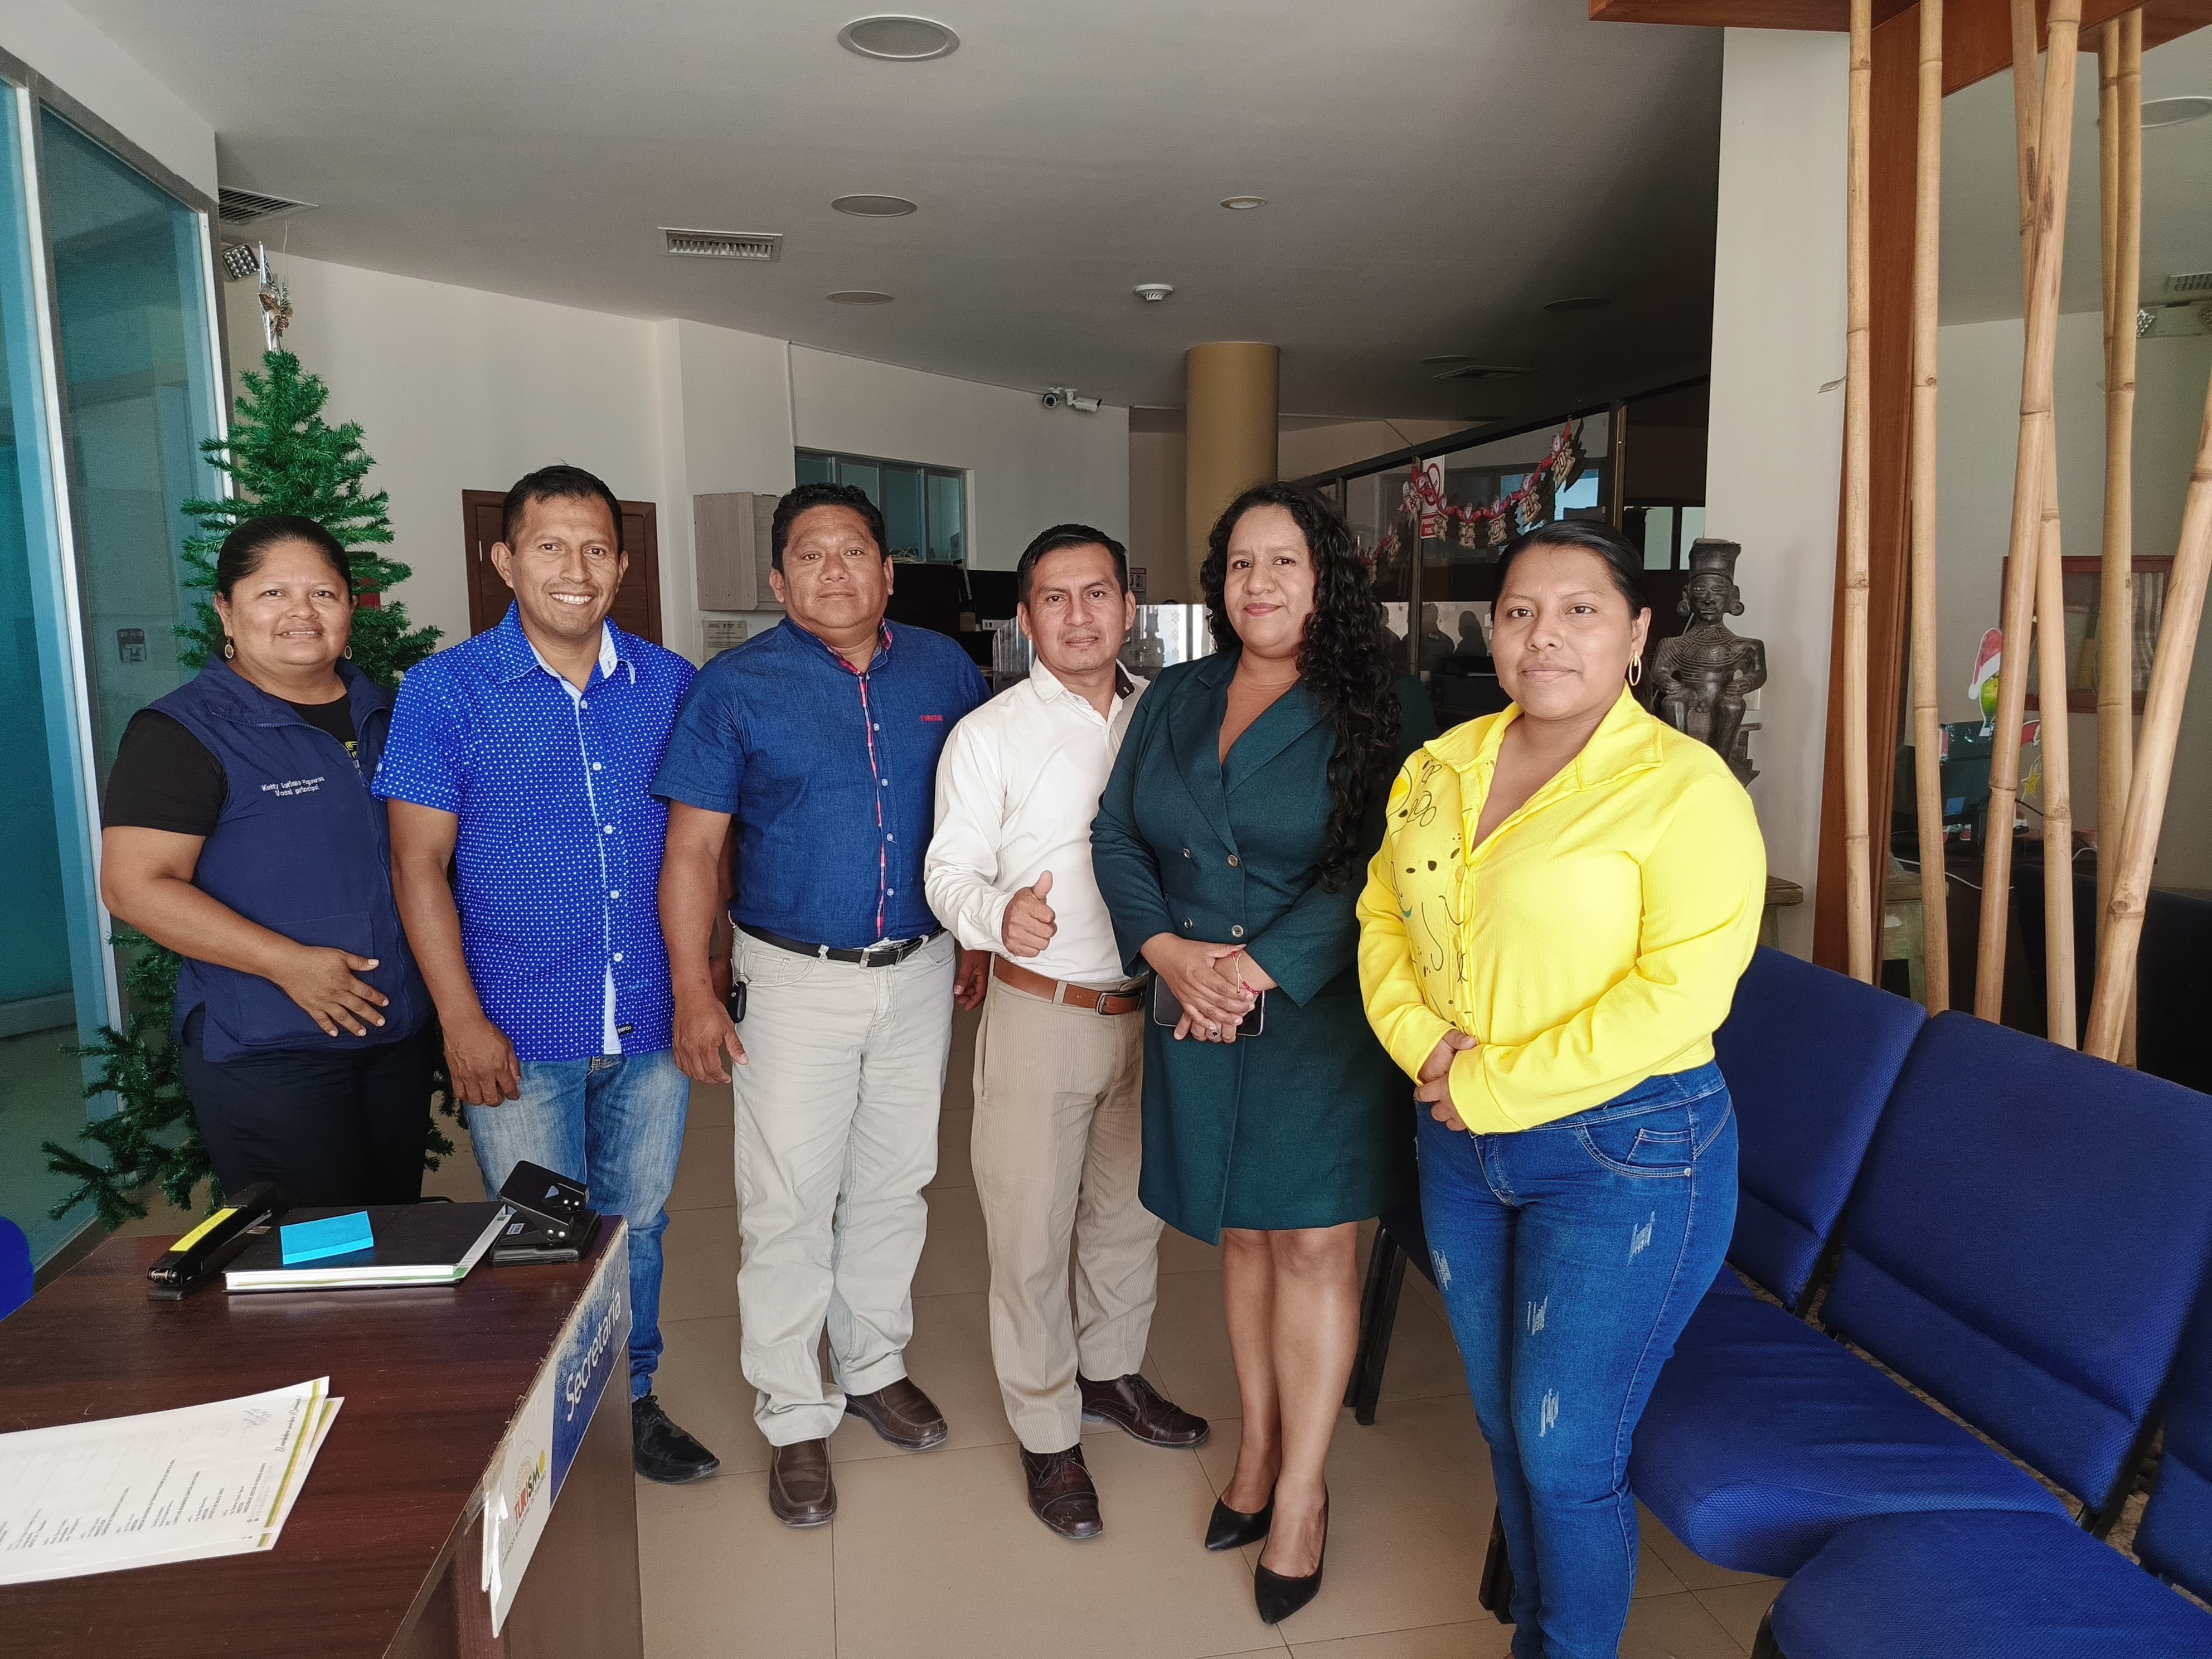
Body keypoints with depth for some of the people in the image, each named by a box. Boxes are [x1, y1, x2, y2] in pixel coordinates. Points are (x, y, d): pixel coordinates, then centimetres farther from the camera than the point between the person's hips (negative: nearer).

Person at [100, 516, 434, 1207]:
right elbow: (135, 886, -15)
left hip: (401, 1031, 6)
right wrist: (289, 963, -22)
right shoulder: (184, 732, -9)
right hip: (266, 1049, -6)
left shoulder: (384, 714, 9)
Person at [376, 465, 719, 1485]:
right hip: (522, 1032, -2)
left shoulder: (669, 686, 2)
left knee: (637, 1224, 17)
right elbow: (419, 864, -6)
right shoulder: (446, 692, -6)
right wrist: (463, 1020, -11)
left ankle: (636, 1400, 37)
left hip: (650, 1022, 3)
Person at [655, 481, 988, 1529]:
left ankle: (876, 1366, 35)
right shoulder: (736, 686, -6)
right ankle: (795, 1417, 20)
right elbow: (692, 850, -6)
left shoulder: (944, 670, 3)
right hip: (797, 979, -3)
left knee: (894, 1184, 16)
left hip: (922, 971, 3)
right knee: (788, 1204, 3)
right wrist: (693, 992, -10)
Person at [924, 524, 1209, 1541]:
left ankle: (1111, 1372, 43)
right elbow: (949, 872, -9)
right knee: (1031, 1230, 5)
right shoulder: (989, 735, -6)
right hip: (1040, 1011, -4)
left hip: (1155, 1009, 4)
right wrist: (998, 912, -30)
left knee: (1133, 1208, 20)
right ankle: (1048, 1433, 26)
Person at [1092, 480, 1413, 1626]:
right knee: (1241, 1234, 15)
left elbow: (1368, 875, -12)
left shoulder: (1363, 712, -5)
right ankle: (1258, 1452, 33)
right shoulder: (1176, 700, 8)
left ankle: (1300, 1495, 19)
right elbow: (1116, 834, 5)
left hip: (1319, 1014, -4)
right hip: (1198, 1014, 4)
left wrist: (1261, 970, -19)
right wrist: (1169, 951, -10)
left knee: (1313, 1244, 3)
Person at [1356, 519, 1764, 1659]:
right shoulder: (1442, 765, 5)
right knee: (1503, 1425, 21)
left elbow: (1678, 991, -22)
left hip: (1624, 1151, -6)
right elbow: (1383, 915, 9)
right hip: (1459, 1143, 6)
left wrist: (1496, 1087, -19)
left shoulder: (1683, 787, -14)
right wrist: (1424, 1042, -8)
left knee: (1567, 1448, 5)